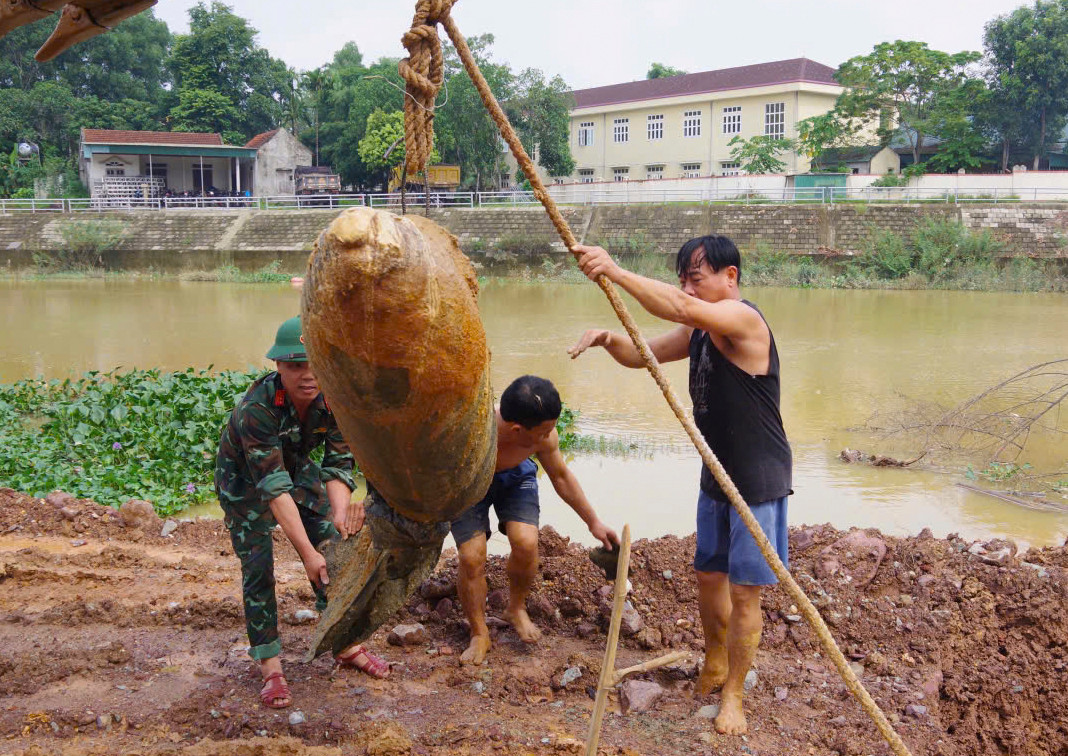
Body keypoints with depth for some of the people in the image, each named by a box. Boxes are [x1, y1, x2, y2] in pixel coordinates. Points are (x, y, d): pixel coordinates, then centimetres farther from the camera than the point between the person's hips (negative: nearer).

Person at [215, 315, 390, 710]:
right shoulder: (257, 407, -38)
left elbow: (338, 464, -23)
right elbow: (273, 486, -39)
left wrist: (340, 513, -43)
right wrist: (306, 551, -43)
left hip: (296, 466, 4)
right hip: (244, 476, -4)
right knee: (258, 565, -11)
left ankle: (346, 644, 16)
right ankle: (269, 665, 1)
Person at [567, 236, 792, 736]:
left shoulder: (742, 319, -22)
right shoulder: (698, 331, 7)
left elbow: (681, 308, -41)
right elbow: (642, 354, 10)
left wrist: (613, 271, -42)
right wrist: (608, 339, -13)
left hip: (758, 481, -9)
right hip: (717, 475, 9)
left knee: (743, 592, 0)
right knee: (709, 576, 19)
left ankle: (733, 694, 16)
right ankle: (714, 666, 40)